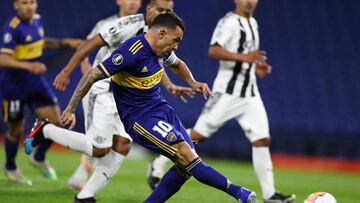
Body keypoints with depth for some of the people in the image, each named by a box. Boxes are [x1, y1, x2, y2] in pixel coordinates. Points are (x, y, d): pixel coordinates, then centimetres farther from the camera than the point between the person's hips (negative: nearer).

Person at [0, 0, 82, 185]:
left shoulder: (36, 20, 2)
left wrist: (64, 43, 15)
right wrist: (28, 66, -43)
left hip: (36, 82, 6)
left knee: (56, 121, -3)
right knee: (16, 130, 8)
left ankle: (39, 158, 23)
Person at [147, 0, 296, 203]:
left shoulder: (252, 23, 17)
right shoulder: (230, 21, -10)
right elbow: (214, 51, -22)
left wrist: (256, 66, 13)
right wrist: (244, 57, -29)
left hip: (249, 93, 7)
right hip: (228, 91, -7)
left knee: (262, 139, -2)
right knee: (199, 134, -5)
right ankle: (158, 165, 12)